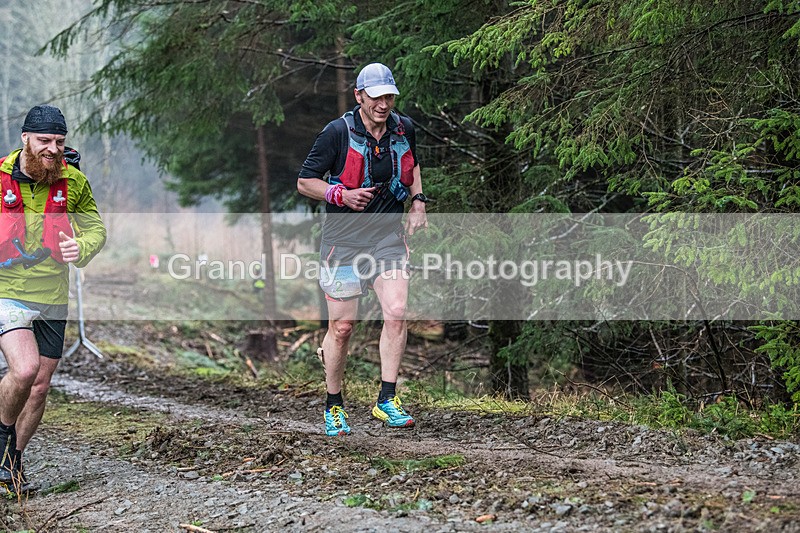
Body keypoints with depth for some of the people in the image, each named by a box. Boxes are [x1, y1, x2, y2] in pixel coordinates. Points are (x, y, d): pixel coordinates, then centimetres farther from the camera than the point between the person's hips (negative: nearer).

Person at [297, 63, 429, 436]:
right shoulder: (338, 133, -11)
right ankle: (333, 406, 18)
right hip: (344, 240, -3)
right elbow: (304, 182, -6)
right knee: (342, 326, 1)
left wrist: (418, 202, 9)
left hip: (389, 236, 3)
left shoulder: (404, 129, 2)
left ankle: (387, 400, -6)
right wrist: (342, 195, -21)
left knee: (396, 313, -15)